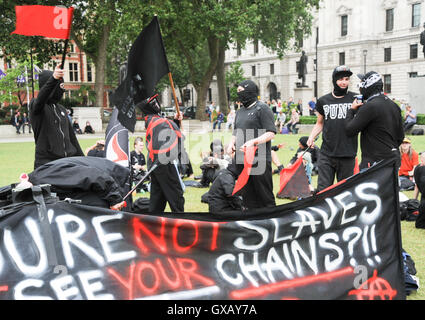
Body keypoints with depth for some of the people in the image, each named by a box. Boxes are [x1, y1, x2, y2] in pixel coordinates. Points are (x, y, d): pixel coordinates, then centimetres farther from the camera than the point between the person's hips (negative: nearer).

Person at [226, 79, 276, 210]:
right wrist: (231, 143, 6)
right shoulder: (240, 112, 19)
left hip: (259, 161, -7)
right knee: (248, 197, 11)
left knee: (264, 195, -3)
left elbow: (271, 133, -11)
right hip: (242, 161, 7)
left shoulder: (262, 108, -4)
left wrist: (253, 142, -23)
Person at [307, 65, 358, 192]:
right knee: (322, 191, -2)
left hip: (347, 155, -1)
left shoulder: (355, 99, 3)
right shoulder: (323, 101, 9)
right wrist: (311, 137, 3)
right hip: (326, 154, 1)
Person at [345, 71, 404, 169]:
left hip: (375, 162, -9)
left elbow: (350, 130, -12)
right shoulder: (394, 105, 12)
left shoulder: (370, 107, -16)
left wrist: (351, 110, 3)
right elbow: (400, 136, 17)